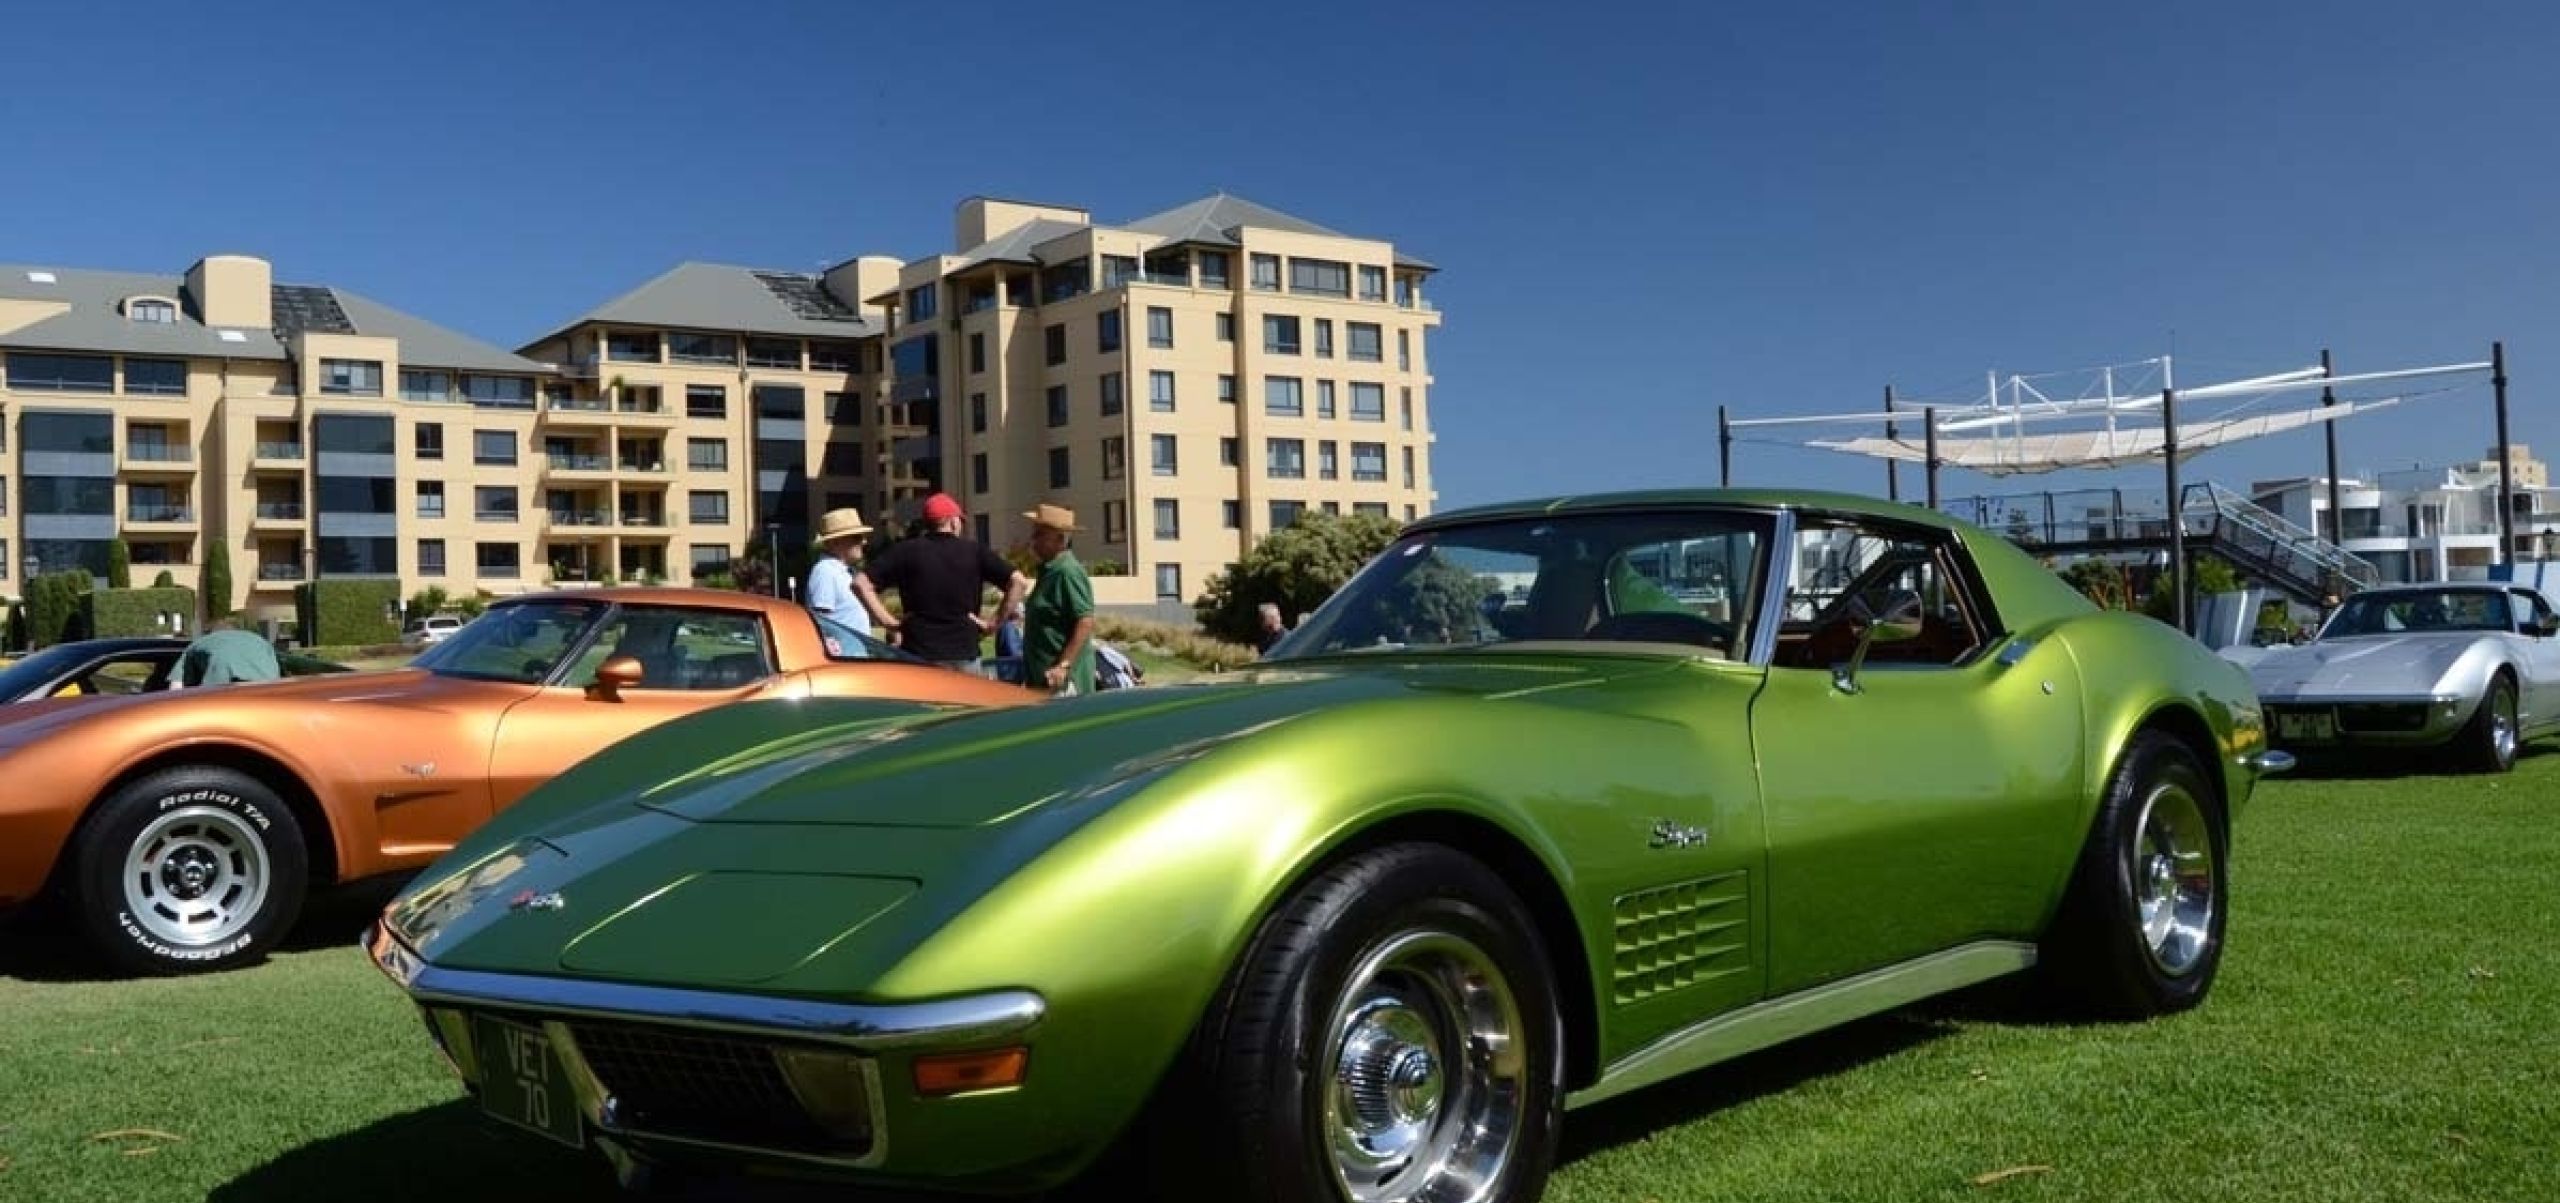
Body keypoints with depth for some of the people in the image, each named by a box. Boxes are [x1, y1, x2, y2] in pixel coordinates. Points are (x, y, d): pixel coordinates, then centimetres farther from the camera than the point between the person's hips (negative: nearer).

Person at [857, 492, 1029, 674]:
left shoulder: (906, 551, 3)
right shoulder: (974, 551, 3)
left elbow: (860, 583, -4)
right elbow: (1019, 582, -3)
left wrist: (889, 622, -1)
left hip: (918, 656, 0)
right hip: (965, 657, 0)